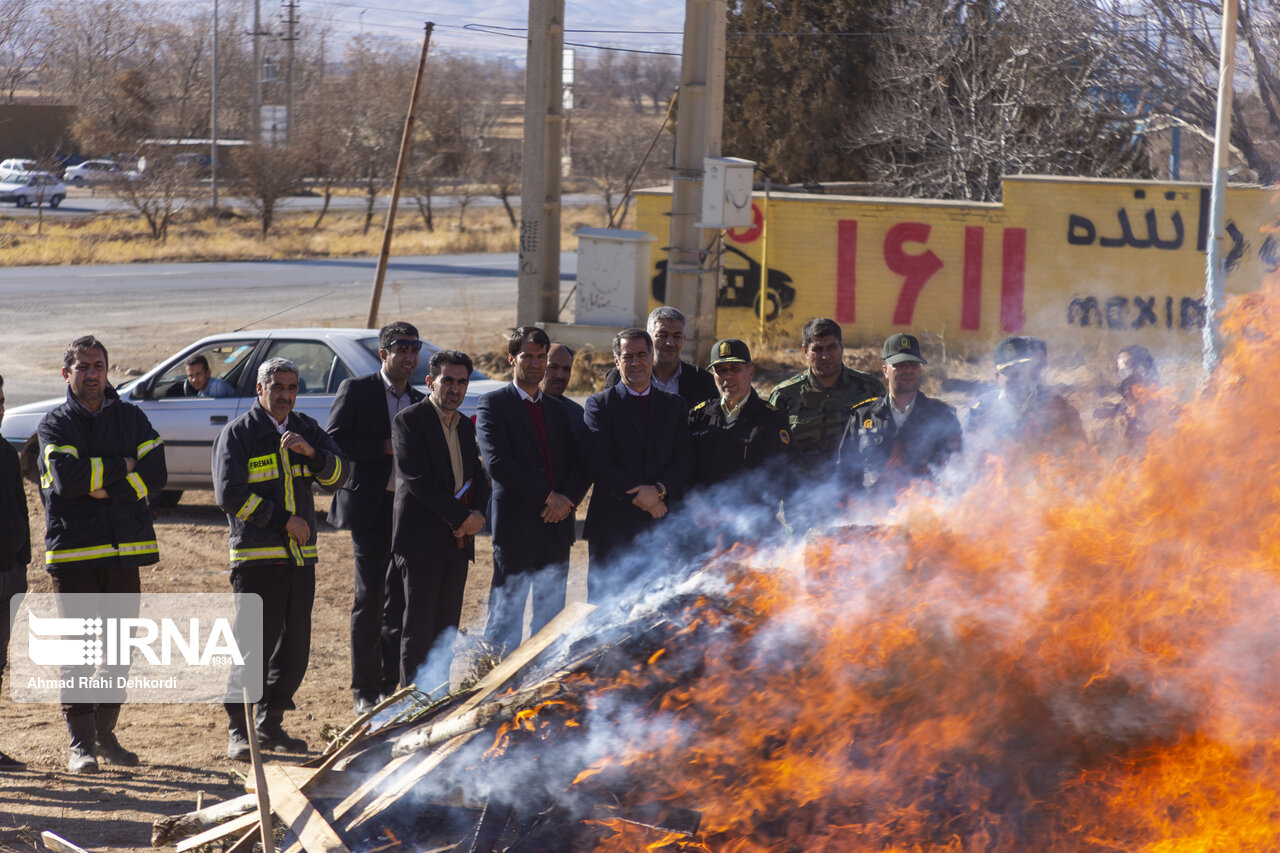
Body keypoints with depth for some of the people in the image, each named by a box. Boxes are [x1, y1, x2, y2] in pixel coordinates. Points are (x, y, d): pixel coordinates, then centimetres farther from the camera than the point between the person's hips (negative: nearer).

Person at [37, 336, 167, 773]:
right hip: (73, 552, -3)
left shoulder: (132, 419, 10)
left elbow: (156, 474, -2)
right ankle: (81, 742, 1)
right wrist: (121, 466, -10)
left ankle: (106, 733, 17)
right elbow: (66, 478, -16)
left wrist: (103, 488, -12)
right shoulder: (55, 425, 1)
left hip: (126, 548, 3)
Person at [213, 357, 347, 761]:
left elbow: (338, 476, 4)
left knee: (294, 647, 8)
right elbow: (230, 495, -9)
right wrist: (282, 520, -11)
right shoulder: (238, 433, -2)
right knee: (254, 644, -9)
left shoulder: (307, 430, 14)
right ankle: (238, 731, -4)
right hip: (258, 556, -6)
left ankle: (270, 724, 20)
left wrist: (311, 453, -15)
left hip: (301, 556, 6)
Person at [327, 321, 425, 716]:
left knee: (401, 600, 6)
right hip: (371, 507, -5)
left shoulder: (419, 402, 15)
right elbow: (333, 443, -9)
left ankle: (392, 685, 12)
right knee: (369, 601, -3)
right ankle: (365, 690, 2)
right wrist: (385, 447, -14)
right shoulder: (356, 390, -1)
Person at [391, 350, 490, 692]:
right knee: (419, 628, -5)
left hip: (458, 539, 7)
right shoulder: (409, 421, -6)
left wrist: (478, 514, -2)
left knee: (447, 628, 7)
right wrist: (461, 517, -14)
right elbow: (417, 480, -14)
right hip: (422, 538, -7)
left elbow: (478, 478, 20)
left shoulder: (465, 426, 17)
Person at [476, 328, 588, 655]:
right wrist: (547, 496, -14)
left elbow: (578, 465, 13)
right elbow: (497, 464, -13)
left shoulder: (558, 410, 18)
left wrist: (568, 498, -8)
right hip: (516, 525, -5)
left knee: (552, 617, 7)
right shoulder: (494, 404, -1)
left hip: (556, 526, 5)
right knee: (506, 616, -4)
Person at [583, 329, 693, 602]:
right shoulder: (600, 404, 5)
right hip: (612, 526, -2)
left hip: (661, 527, 2)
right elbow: (600, 463, -5)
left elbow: (685, 459, 7)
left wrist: (659, 489, -12)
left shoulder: (675, 405, 15)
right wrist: (638, 496, -14)